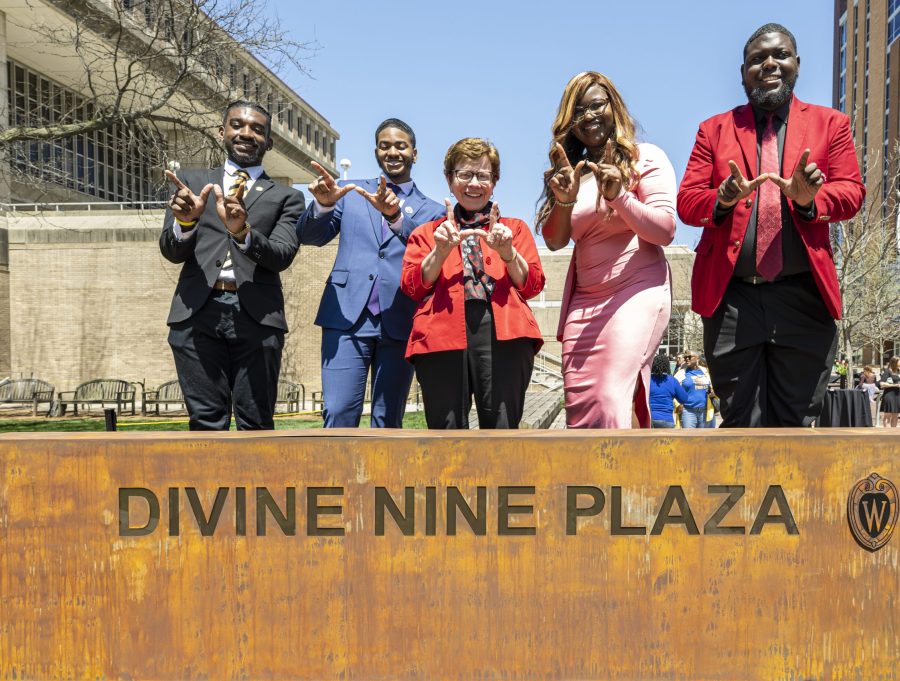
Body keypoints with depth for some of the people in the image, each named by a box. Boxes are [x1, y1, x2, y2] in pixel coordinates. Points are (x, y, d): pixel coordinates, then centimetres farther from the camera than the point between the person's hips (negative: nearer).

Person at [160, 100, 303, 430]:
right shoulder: (192, 181, 17)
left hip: (256, 316, -1)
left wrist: (243, 232, -22)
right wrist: (185, 221, -14)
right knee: (207, 421, 1)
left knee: (256, 421, 0)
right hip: (197, 314, 1)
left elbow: (283, 255, -3)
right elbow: (172, 251, 8)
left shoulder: (286, 197, 12)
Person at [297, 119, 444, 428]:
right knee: (338, 415, -8)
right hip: (347, 316, 0)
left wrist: (396, 216, -23)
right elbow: (309, 237, 6)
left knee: (388, 422, 5)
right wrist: (323, 205, -15)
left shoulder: (430, 210, 13)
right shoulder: (350, 192, 16)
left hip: (399, 323, 0)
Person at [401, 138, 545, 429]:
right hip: (442, 331, 0)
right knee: (447, 426, -7)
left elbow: (532, 285, 13)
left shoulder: (515, 228, 26)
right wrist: (441, 250, -4)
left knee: (501, 424, -10)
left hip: (502, 331, 0)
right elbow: (413, 287, 11)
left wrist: (506, 251, -4)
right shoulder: (427, 232, 26)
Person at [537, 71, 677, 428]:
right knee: (579, 407, 3)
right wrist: (564, 200, -12)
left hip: (637, 289, -5)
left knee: (611, 398, -21)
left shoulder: (645, 157, 4)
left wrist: (618, 196, -20)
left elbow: (665, 231, -5)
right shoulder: (570, 172, 17)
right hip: (584, 299, 5)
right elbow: (554, 240, 8)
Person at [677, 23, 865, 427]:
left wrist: (809, 198, -17)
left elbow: (852, 192, 5)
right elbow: (686, 201, 5)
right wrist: (723, 198, -17)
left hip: (803, 298, 1)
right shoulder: (715, 129, 13)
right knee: (741, 427, 4)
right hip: (731, 299, 0)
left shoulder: (830, 124, 14)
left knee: (796, 425, 7)